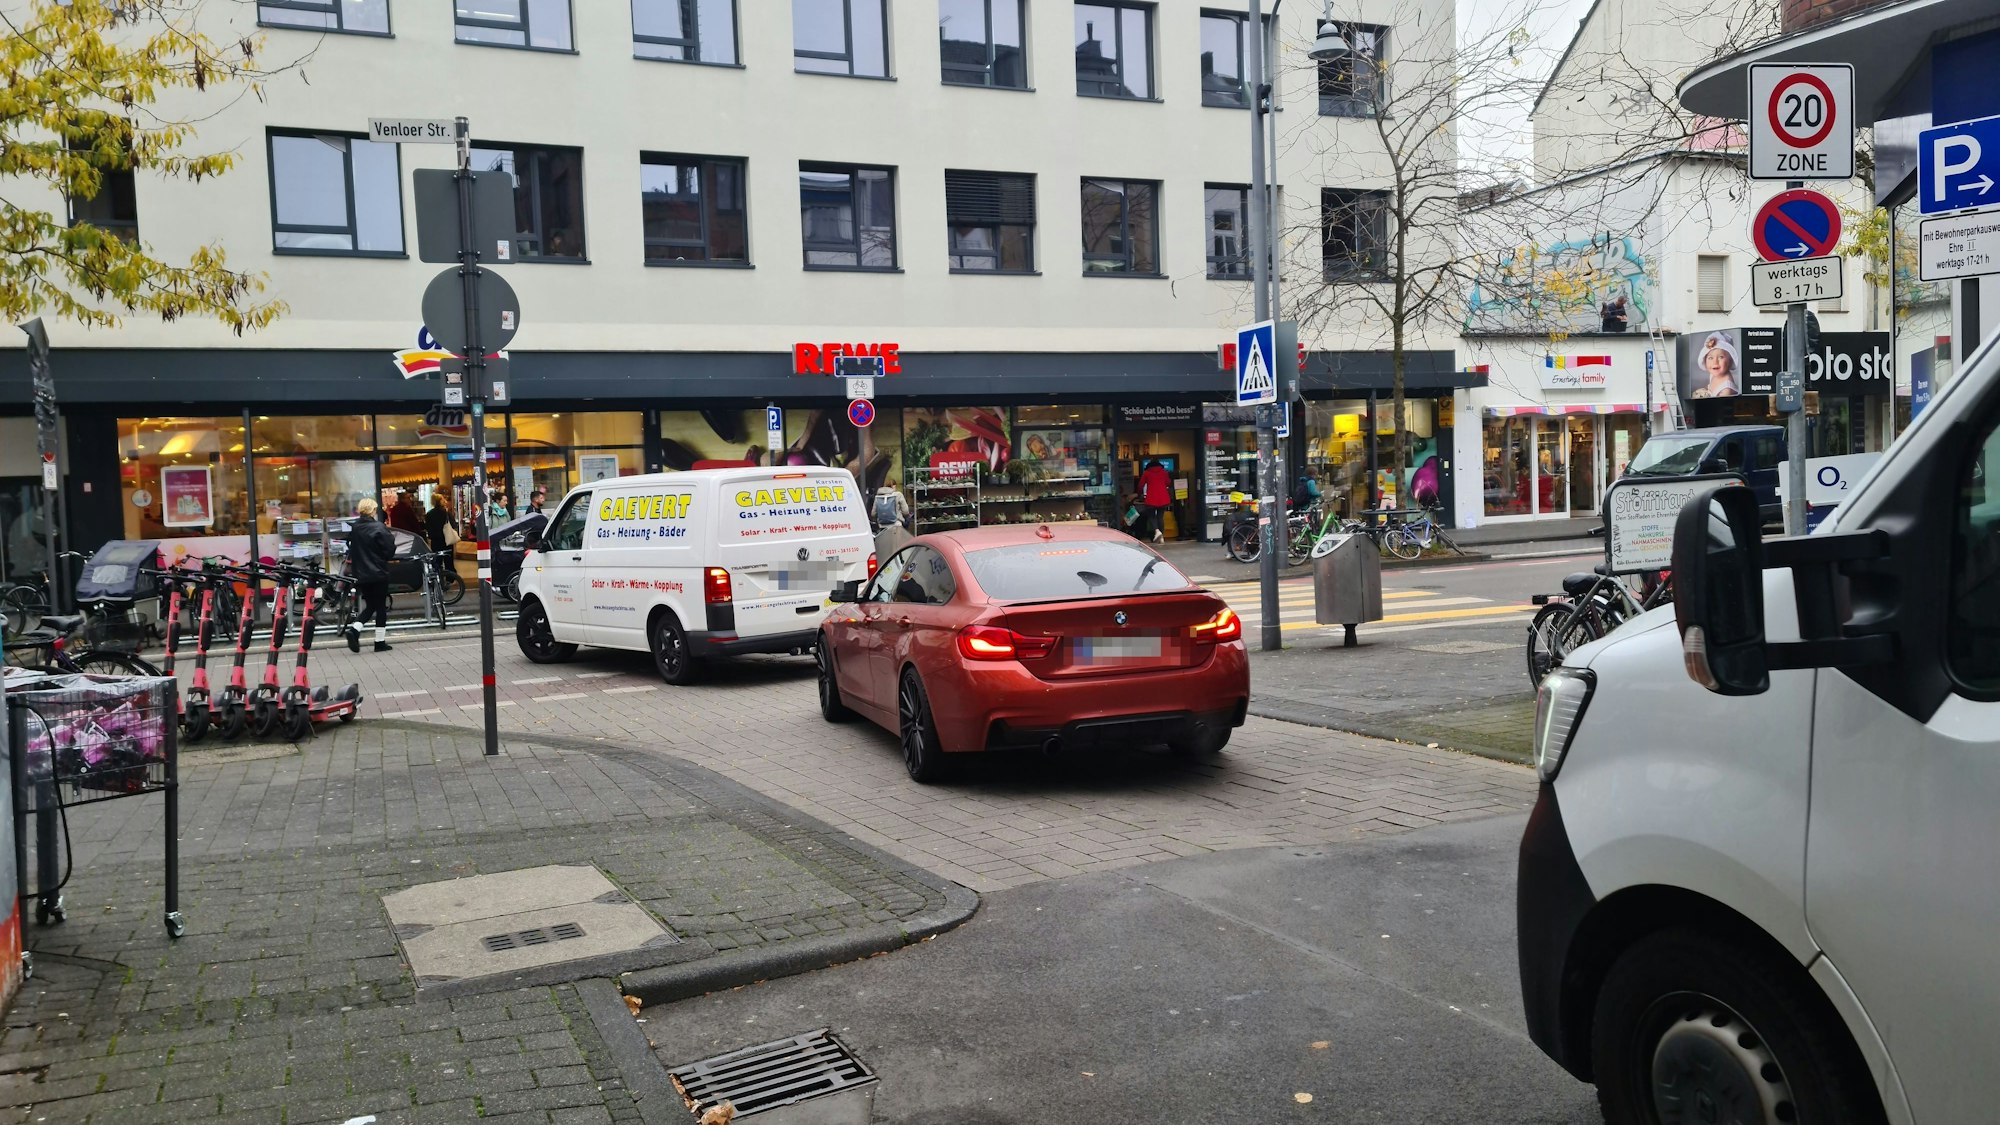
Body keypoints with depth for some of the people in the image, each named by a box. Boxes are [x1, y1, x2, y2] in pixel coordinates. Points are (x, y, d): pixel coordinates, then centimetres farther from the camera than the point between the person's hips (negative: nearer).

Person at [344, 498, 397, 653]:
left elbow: (351, 549, 11)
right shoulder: (378, 528, -15)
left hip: (361, 574, 5)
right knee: (381, 607, 5)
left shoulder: (354, 528, 2)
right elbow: (389, 550, -12)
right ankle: (380, 642, 7)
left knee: (370, 605, 16)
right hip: (378, 573, -5)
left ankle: (354, 629, -7)